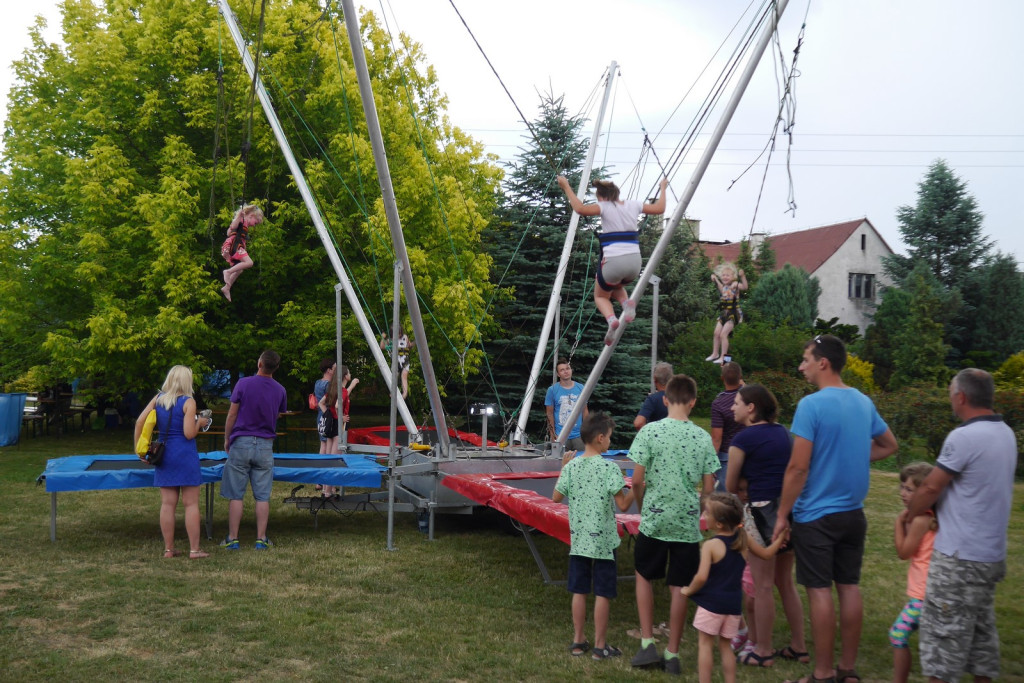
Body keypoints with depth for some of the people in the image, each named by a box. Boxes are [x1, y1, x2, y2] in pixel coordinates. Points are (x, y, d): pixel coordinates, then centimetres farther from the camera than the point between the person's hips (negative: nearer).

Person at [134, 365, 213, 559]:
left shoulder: (158, 399, 6)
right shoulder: (188, 402, -9)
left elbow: (140, 421, 1)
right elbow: (189, 433, -15)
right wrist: (199, 423, 4)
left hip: (164, 454, 5)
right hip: (185, 456, -5)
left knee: (167, 504, 8)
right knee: (191, 504, 1)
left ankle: (168, 549, 14)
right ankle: (194, 549, 3)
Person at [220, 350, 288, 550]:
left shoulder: (243, 383, -7)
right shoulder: (280, 390, 3)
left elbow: (232, 415, -3)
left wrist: (226, 439, 7)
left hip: (241, 443, -2)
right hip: (265, 445, 2)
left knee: (236, 495, 4)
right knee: (262, 496, 5)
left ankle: (232, 539, 7)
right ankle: (261, 539, 7)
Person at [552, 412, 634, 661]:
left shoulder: (571, 466, -2)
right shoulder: (609, 468, -15)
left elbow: (556, 497, 8)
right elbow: (623, 505, -16)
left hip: (578, 540, 5)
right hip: (603, 541, -5)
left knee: (579, 591, 14)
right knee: (602, 593, 6)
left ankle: (578, 641, 23)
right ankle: (600, 645, 14)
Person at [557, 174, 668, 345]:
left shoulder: (605, 207, -3)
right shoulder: (633, 205, 11)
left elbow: (580, 208, -19)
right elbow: (659, 209, 22)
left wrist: (566, 187, -8)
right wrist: (663, 188, 37)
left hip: (613, 262, -4)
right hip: (634, 263, 5)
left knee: (600, 296, 22)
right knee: (615, 285, 36)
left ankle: (611, 319, -12)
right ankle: (627, 302, 1)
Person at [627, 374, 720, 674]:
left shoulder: (650, 431, -9)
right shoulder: (702, 437, -2)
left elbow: (637, 480, -9)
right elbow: (709, 488, 0)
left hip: (654, 521, -1)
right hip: (688, 524, 2)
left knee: (644, 576, 18)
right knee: (679, 587, 9)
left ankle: (648, 644, 15)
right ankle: (672, 654, 18)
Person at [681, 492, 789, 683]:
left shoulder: (711, 545, -17)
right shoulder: (744, 538, 0)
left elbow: (701, 577, -25)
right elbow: (766, 554, 15)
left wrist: (689, 590, -8)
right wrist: (780, 538, 27)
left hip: (711, 603, -6)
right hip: (734, 604, 6)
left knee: (705, 644, 6)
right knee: (726, 646, 18)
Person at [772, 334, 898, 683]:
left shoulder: (811, 405, -18)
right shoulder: (864, 402, 5)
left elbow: (798, 467, -19)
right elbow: (889, 445, 21)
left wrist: (782, 515, -11)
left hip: (817, 514, -7)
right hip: (853, 512, 7)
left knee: (820, 591, 0)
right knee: (849, 587, 13)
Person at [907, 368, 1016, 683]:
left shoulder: (964, 437, -20)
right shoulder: (1005, 434, 7)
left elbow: (930, 487, -14)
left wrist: (910, 515, 4)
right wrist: (930, 509, 10)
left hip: (960, 557, -8)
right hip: (992, 553, 8)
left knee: (945, 631, 1)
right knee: (981, 629, 18)